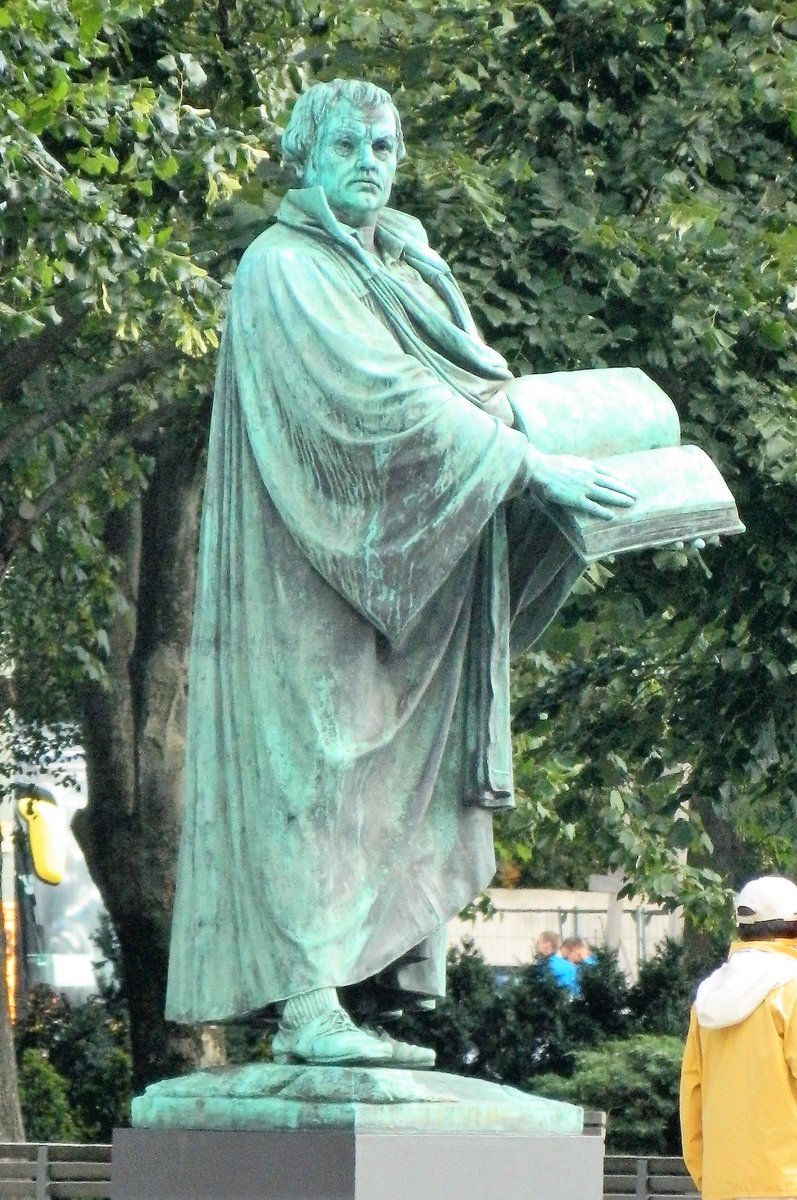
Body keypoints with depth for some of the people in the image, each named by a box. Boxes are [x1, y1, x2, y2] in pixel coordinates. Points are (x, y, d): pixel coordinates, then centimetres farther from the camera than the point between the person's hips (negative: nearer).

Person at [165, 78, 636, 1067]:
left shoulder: (406, 272, 19)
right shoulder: (286, 270, -8)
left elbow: (474, 392, 15)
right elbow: (378, 400, -19)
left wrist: (563, 469, -3)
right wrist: (532, 467, -21)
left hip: (401, 583, 8)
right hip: (308, 576, -8)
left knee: (385, 781, 2)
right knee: (313, 765, -12)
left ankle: (333, 1002, 0)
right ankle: (307, 1007, -15)